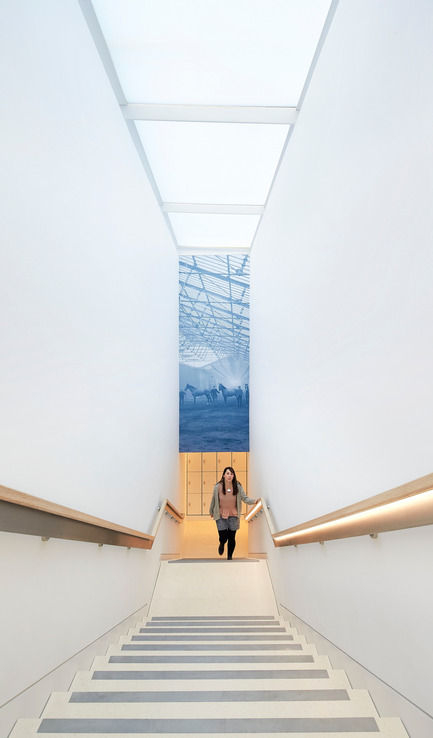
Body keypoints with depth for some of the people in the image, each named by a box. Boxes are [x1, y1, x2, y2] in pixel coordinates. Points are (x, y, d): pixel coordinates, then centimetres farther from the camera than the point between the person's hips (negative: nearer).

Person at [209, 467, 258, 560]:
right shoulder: (218, 487, -12)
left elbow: (244, 498, -12)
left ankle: (230, 557, 31)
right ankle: (222, 544, 38)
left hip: (233, 516, 1)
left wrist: (253, 501, -31)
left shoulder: (238, 487, -10)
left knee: (232, 538, 7)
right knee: (223, 538, -1)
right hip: (221, 516, -1)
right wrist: (211, 512, 15)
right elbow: (213, 500, 2)